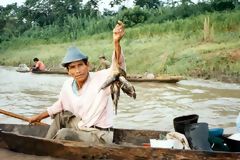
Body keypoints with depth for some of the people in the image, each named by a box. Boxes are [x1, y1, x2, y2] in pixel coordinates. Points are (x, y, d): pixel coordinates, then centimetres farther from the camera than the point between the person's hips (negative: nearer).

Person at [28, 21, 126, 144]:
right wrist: (40, 117, 27)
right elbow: (60, 105, 19)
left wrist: (116, 43, -54)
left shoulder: (101, 78, -18)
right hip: (82, 128, 7)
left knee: (63, 134, -24)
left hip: (100, 136, -7)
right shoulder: (68, 85, 0)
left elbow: (118, 68, -38)